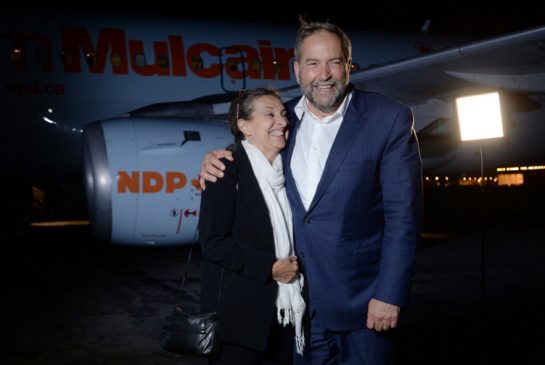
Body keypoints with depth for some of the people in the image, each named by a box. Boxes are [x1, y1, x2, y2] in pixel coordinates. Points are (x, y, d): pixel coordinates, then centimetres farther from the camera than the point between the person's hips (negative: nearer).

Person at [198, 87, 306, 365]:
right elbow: (213, 241, -16)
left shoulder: (285, 168, 10)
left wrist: (292, 265, 1)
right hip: (238, 310, -6)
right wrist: (268, 267, -16)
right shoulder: (227, 170, -11)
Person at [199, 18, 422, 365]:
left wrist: (390, 294, -14)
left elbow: (403, 213, -11)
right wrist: (218, 162, -3)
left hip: (363, 301, -3)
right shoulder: (283, 119, 4)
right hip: (298, 299, 4)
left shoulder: (390, 119, -8)